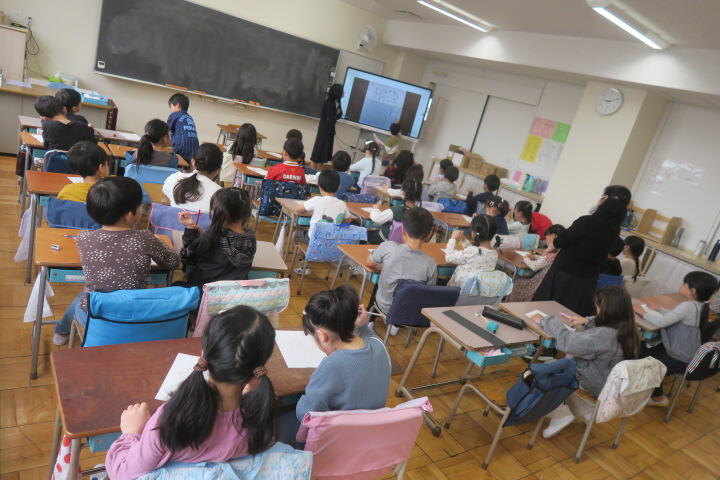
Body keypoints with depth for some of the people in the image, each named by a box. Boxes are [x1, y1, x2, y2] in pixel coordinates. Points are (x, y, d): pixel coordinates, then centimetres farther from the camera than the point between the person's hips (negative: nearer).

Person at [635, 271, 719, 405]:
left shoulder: (688, 306, -29)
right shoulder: (701, 306, 0)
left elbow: (661, 322, -29)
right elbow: (675, 316, 13)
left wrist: (643, 312, -15)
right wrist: (658, 309, 5)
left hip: (680, 360, -9)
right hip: (687, 354, 9)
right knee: (644, 347, 14)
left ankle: (658, 397, 23)